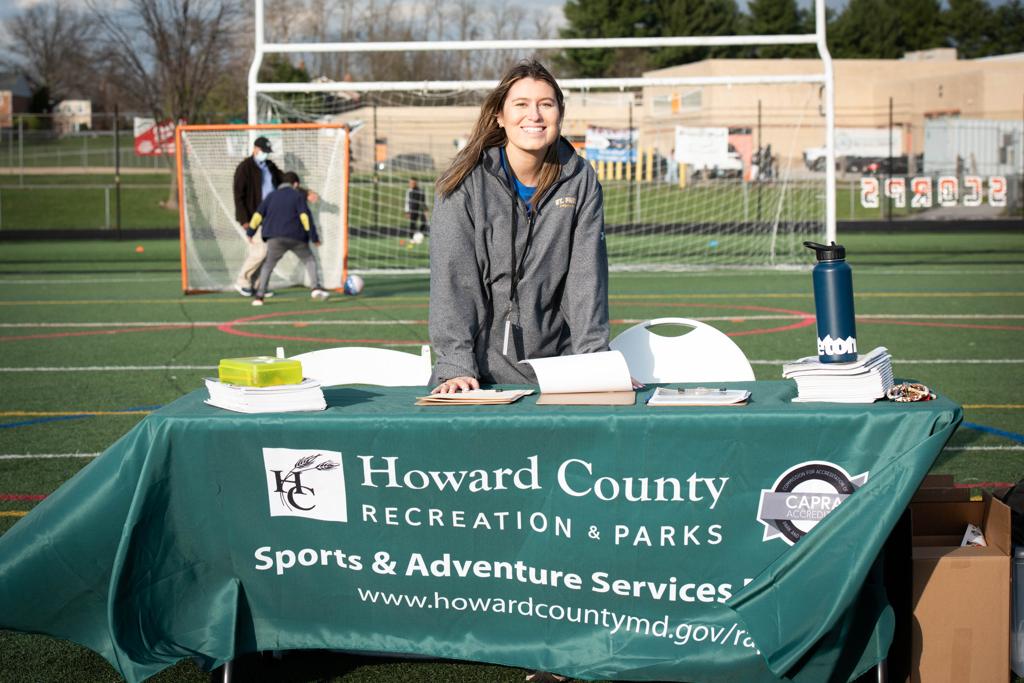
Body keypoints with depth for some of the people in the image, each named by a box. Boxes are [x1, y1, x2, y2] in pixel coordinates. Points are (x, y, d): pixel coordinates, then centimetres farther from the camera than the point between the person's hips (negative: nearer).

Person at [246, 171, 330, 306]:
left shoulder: (271, 196, 16)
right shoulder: (298, 195, 7)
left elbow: (259, 214, 11)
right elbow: (305, 215, -4)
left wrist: (250, 232, 18)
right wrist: (313, 237, -5)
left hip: (275, 238, 2)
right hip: (297, 238, -2)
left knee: (268, 265, 10)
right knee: (309, 260, 14)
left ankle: (259, 295, -3)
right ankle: (316, 287, -3)